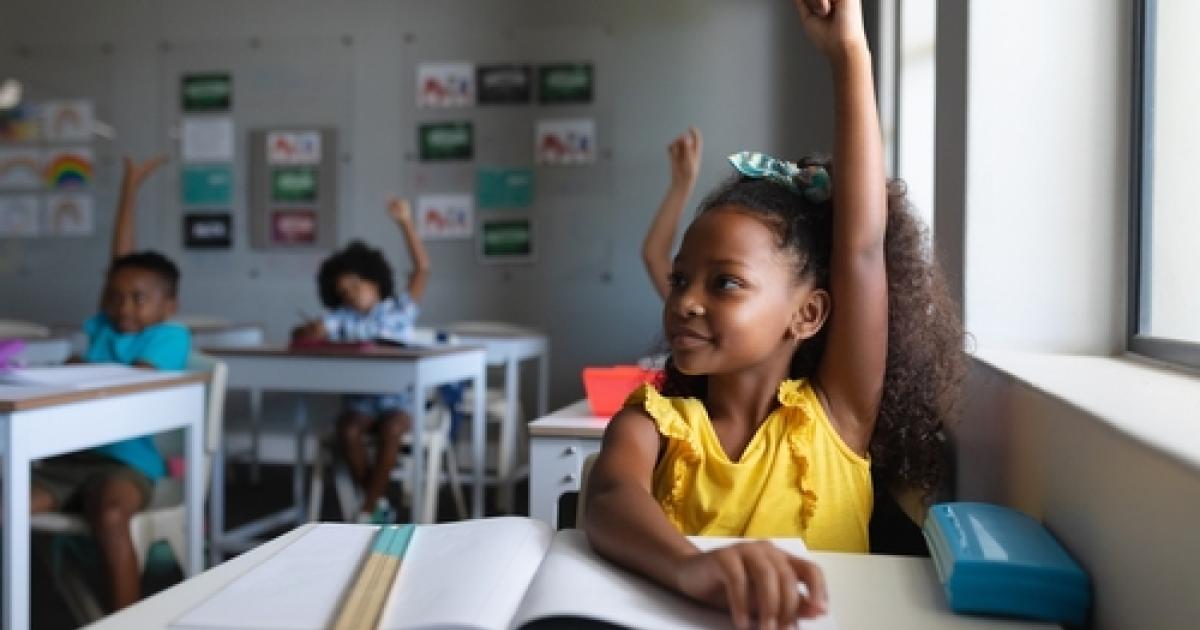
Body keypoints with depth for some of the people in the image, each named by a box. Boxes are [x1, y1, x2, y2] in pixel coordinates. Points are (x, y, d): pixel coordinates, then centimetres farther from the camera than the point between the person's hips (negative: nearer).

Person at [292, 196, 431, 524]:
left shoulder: (399, 308, 5)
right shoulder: (342, 318, 10)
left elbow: (422, 268, -5)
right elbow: (299, 335, 2)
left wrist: (405, 223, -11)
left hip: (397, 397, -2)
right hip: (359, 399, 2)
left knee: (390, 430, -33)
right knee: (348, 431, -29)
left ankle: (367, 511, -20)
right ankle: (379, 503, -10)